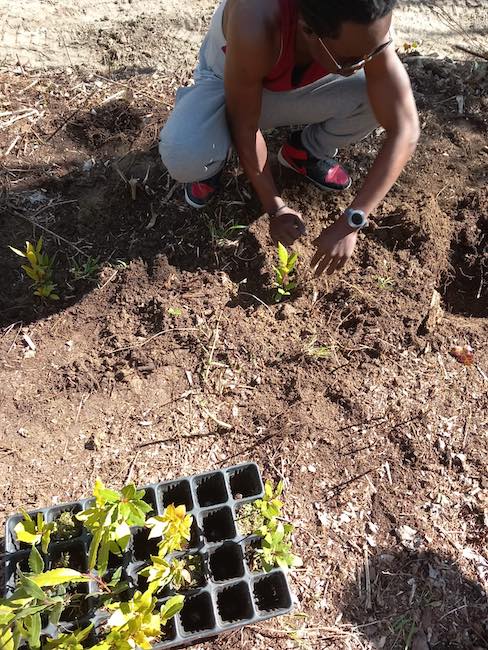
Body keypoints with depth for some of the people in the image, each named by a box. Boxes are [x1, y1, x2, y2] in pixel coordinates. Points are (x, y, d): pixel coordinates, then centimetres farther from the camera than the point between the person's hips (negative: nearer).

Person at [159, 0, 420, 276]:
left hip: (298, 86, 3)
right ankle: (212, 165, 4)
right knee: (184, 153, -36)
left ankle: (306, 152, 7)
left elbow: (405, 131, -30)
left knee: (383, 96, -23)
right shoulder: (255, 25, -42)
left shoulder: (365, 27, -31)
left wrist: (349, 225, -36)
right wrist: (275, 208, -24)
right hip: (227, 87, -3)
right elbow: (244, 127, -30)